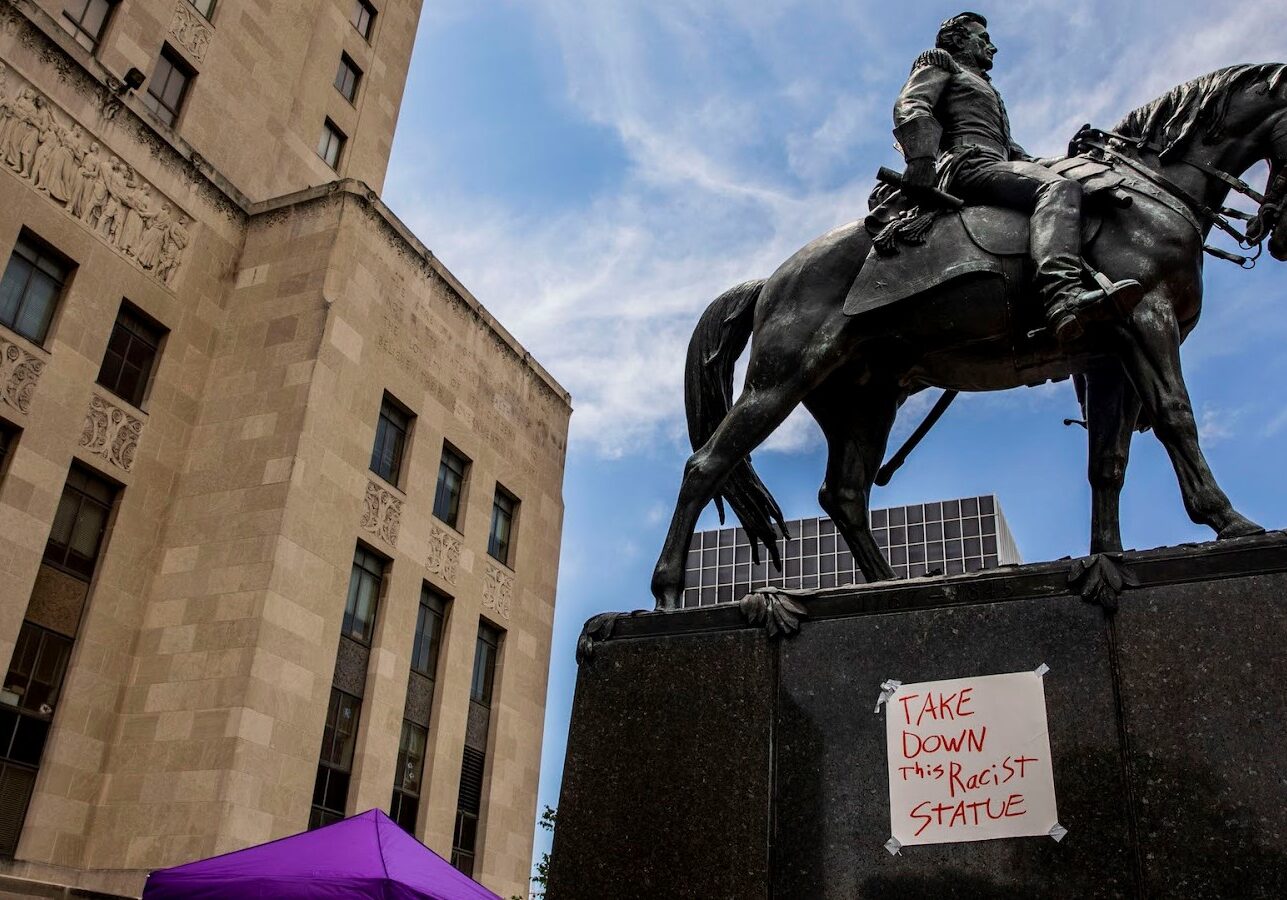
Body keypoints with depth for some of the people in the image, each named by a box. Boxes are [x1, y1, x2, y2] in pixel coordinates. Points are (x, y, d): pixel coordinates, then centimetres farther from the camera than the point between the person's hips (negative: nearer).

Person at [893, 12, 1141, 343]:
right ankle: (1063, 297, -58)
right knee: (1060, 189, -31)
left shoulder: (986, 90, 44)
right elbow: (910, 105, -2)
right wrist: (920, 158, -21)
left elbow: (1010, 149, 35)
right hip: (967, 163, -9)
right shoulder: (939, 63, 20)